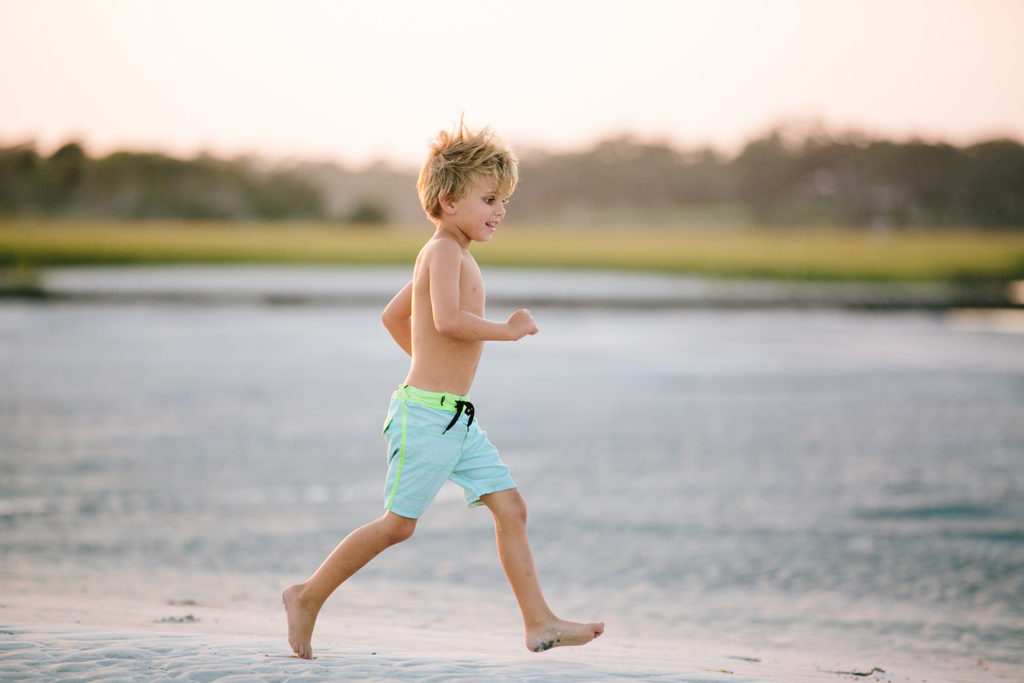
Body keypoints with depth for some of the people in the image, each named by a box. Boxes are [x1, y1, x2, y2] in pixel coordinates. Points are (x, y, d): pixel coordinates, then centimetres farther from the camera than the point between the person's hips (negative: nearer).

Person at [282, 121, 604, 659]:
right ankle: (307, 597, 10)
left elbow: (393, 315, 29)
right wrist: (508, 329, -18)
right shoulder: (444, 252, -12)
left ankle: (539, 624, 2)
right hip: (426, 414, -10)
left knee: (510, 507, 2)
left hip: (457, 420, 10)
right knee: (398, 523, -3)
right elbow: (449, 319, -29)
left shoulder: (450, 256, 19)